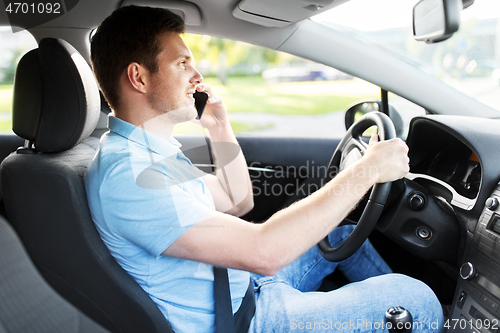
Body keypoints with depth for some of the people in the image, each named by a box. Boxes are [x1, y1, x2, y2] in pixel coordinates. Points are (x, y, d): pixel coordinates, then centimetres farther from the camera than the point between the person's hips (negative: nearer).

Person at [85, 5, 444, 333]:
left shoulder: (150, 149, 5)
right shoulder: (124, 175, -28)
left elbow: (239, 202, 12)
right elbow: (263, 252, -35)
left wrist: (219, 125, 1)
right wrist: (366, 170, -26)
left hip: (246, 285, 9)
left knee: (343, 235, 20)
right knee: (416, 298, -10)